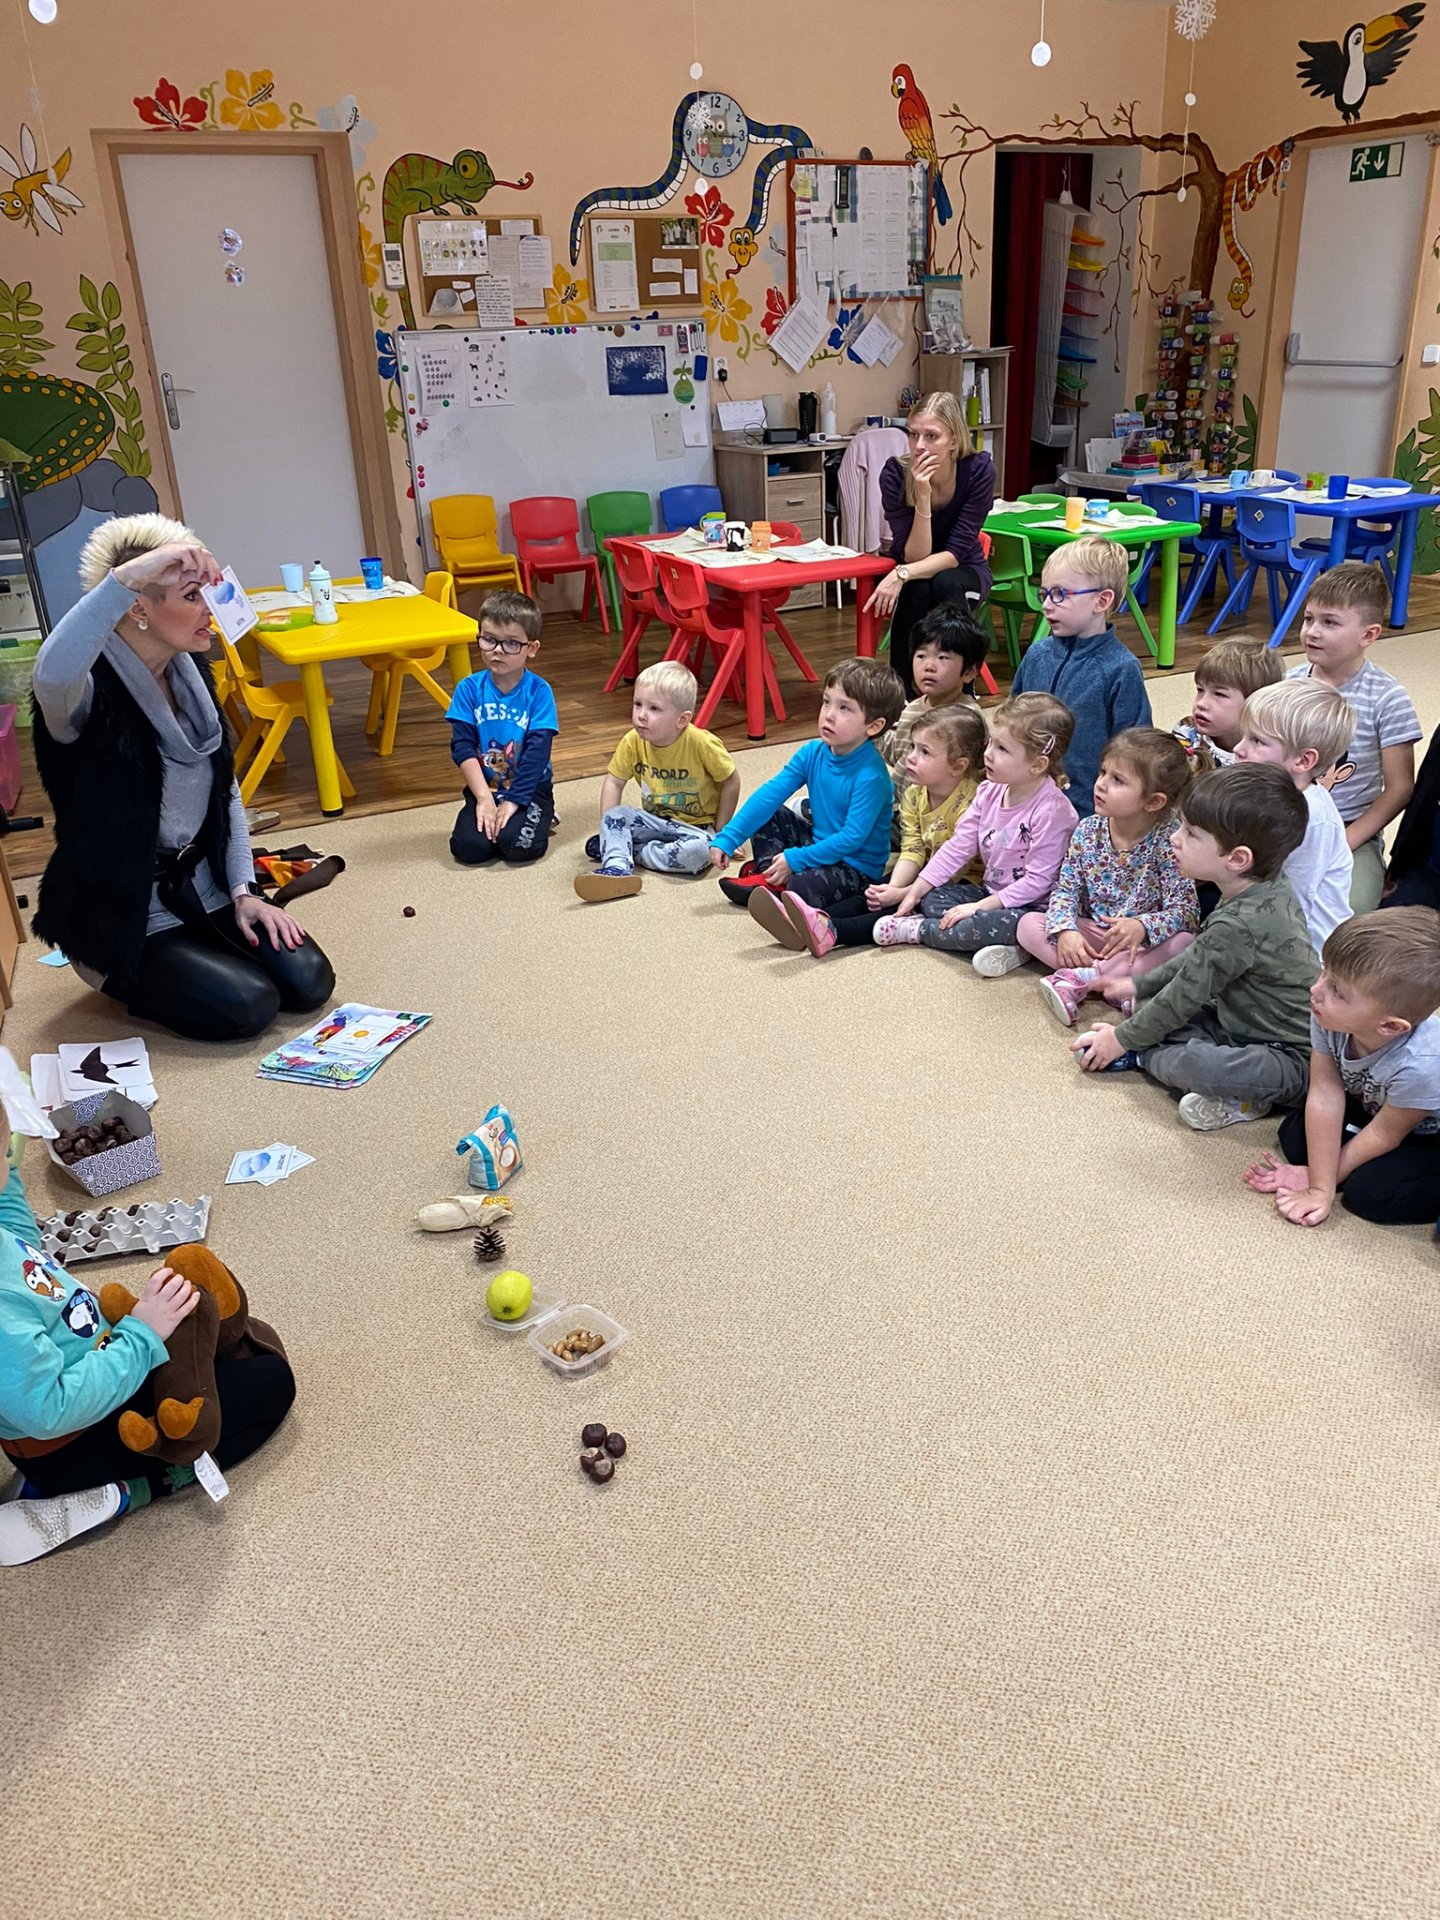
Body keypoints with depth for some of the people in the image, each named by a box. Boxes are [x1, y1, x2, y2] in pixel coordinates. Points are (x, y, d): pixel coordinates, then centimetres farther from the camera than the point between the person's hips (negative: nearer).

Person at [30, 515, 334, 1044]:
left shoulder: (190, 674, 2)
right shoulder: (90, 692, -22)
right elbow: (50, 672, -50)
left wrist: (243, 893, 0)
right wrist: (130, 573, -51)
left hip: (203, 888, 7)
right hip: (120, 913, -6)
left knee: (309, 983, -6)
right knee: (248, 1006, -16)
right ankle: (110, 973, 10)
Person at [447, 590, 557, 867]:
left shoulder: (539, 691, -9)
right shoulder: (469, 689, -3)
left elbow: (537, 752, -14)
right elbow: (462, 746, -7)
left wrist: (512, 801, -19)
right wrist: (484, 798, -17)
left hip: (530, 787, -2)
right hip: (484, 787, 2)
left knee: (518, 846, -27)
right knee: (468, 847, -20)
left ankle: (540, 817, 7)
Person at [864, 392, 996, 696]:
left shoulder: (979, 469, -22)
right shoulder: (895, 473, -22)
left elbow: (956, 552, -24)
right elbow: (913, 556, -24)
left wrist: (902, 574, -39)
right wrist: (922, 496, -37)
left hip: (963, 571, 0)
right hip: (911, 578, 0)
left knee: (946, 584, -34)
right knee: (916, 590, -34)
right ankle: (903, 691, -20)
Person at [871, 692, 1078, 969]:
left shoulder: (1052, 810, -23)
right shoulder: (991, 791, 1)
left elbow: (1038, 880, -23)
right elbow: (958, 846, 4)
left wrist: (980, 906, -23)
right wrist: (915, 890, -1)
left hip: (1029, 905, -8)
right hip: (992, 892, 8)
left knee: (988, 924, -34)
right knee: (932, 899, -7)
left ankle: (913, 930, -10)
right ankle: (1001, 947, -21)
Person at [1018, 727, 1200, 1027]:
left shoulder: (1168, 842, -15)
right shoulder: (1088, 830, -3)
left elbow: (1185, 911, -18)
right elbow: (1066, 889, -3)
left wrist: (1142, 926, -38)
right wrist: (1065, 930, -24)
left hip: (1141, 942, -3)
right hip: (1092, 934, 4)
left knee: (1184, 943, -34)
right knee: (1029, 924, -14)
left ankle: (1078, 978, -34)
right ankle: (1111, 979, -28)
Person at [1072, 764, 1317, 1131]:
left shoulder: (1238, 925, -29)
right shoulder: (1270, 890, 0)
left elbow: (1185, 995, -18)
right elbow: (1200, 957, 16)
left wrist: (1124, 1039, -5)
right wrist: (1141, 985, 21)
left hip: (1292, 1060, -10)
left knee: (1195, 1064, -35)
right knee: (1155, 1005, 12)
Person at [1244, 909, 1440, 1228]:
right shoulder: (1329, 1015, -29)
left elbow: (1385, 1134, -24)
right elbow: (1325, 1096, -24)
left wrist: (1318, 1177, -14)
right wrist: (1320, 1187, -23)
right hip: (1373, 1105, 6)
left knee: (1370, 1192, -23)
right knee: (1294, 1136, -7)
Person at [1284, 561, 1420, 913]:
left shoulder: (1386, 698, -9)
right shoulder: (1290, 683, 2)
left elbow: (1399, 788, -5)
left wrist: (1347, 841, -14)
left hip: (1351, 832, -3)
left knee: (1349, 912, -29)